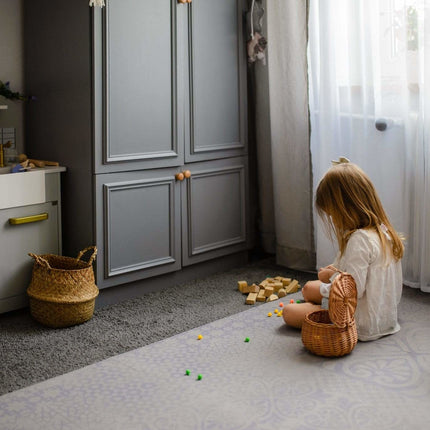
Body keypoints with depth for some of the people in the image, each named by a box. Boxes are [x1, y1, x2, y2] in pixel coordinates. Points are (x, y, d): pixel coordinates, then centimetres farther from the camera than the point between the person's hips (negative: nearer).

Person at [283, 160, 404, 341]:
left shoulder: (359, 239, -27)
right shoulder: (384, 231, 2)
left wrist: (333, 277, -9)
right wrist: (338, 273, 4)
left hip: (364, 325, -10)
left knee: (289, 312, -2)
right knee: (309, 288, 24)